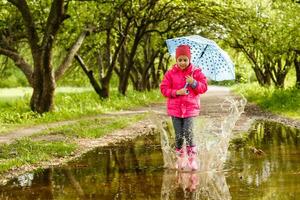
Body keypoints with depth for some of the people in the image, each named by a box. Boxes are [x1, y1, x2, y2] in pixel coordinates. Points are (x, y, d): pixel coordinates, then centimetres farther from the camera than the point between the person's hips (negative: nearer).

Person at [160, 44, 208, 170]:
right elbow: (164, 89, 1)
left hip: (190, 107, -1)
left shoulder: (196, 72, 2)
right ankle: (180, 159, 18)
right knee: (178, 136, 2)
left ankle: (192, 158, -2)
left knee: (188, 133, -15)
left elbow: (204, 87, 2)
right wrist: (176, 92, -13)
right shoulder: (170, 73, 2)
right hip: (175, 108, 1)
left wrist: (194, 83, -16)